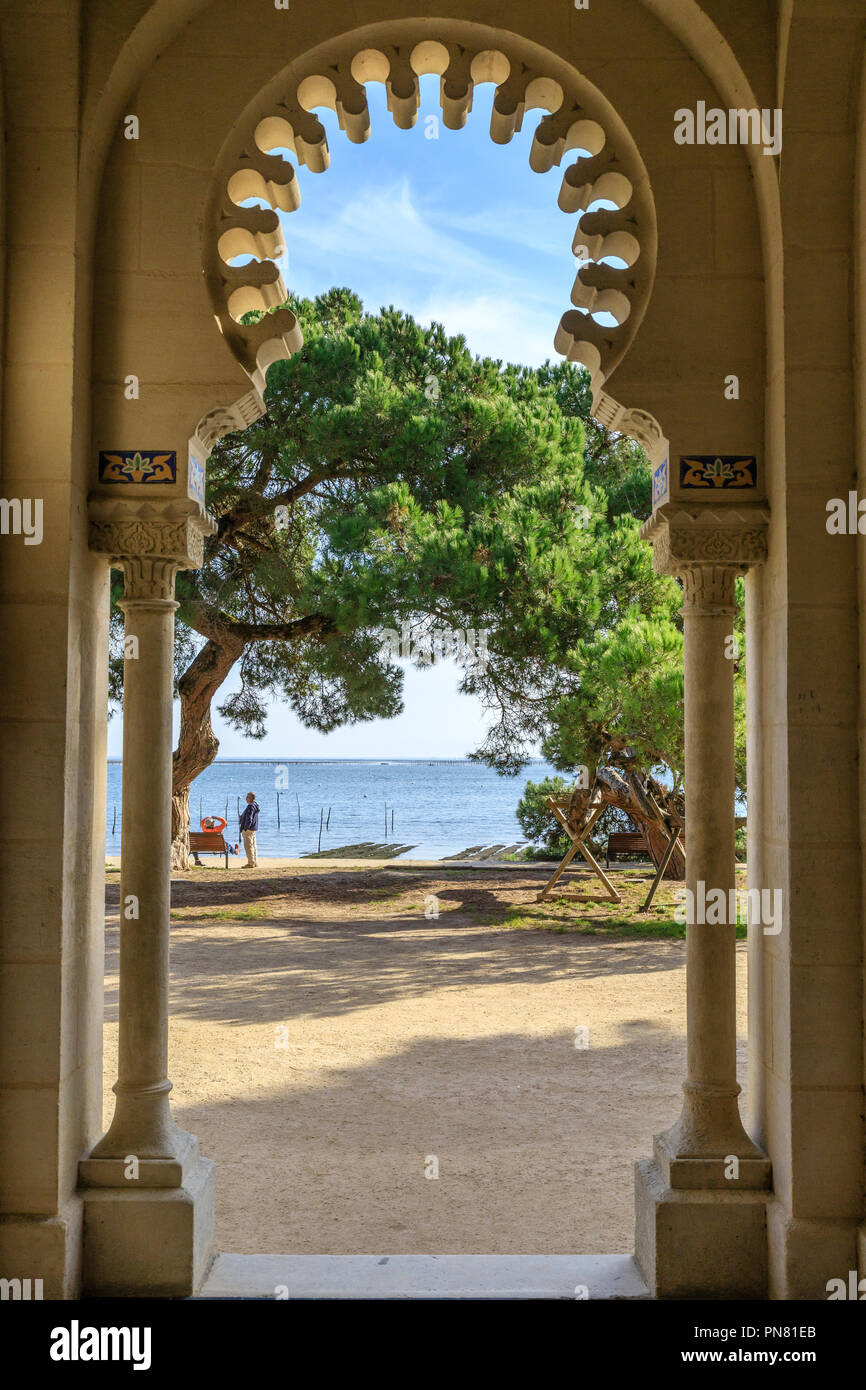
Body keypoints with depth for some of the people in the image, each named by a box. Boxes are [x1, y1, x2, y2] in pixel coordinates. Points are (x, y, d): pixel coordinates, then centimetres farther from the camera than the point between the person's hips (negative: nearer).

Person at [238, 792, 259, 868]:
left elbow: (249, 819, -24)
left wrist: (245, 828, -18)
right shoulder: (255, 805, 11)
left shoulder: (250, 806, -20)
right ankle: (254, 862, 19)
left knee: (248, 846, -6)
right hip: (254, 829, 10)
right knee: (253, 846, 14)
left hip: (248, 829, -10)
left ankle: (251, 863, -5)